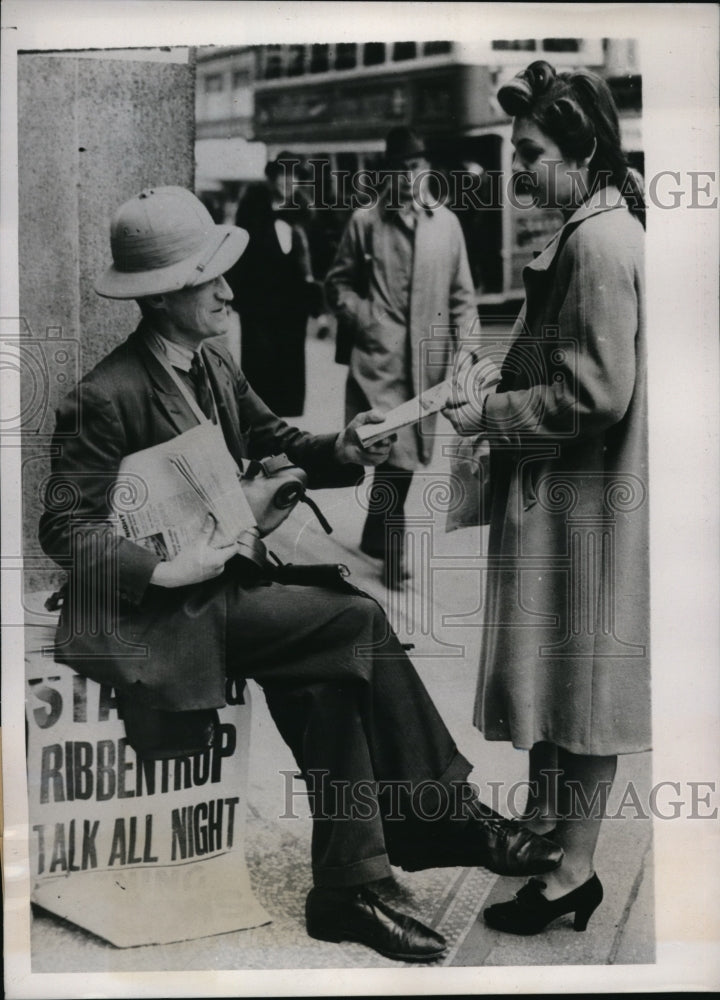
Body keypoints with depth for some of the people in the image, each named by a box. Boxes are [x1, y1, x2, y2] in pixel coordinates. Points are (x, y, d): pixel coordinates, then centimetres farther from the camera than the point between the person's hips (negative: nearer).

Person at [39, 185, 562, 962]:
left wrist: (339, 452, -6)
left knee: (329, 673, -11)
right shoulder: (106, 398, -18)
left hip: (222, 578, 8)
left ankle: (346, 892, 2)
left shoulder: (211, 364, 6)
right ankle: (448, 815, -4)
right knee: (358, 621, -19)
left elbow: (272, 442, 14)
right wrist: (166, 572, -24)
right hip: (158, 613, -8)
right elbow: (64, 528, -17)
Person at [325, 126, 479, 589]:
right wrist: (365, 320, -5)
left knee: (406, 453, 10)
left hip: (429, 359, 3)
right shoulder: (364, 221, 3)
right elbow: (338, 283, 10)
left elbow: (461, 295, 10)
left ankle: (377, 535, 30)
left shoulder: (446, 223, 8)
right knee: (396, 452, -12)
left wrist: (466, 349, 1)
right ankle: (393, 548, 4)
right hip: (380, 357, -3)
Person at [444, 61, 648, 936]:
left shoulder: (600, 243, -19)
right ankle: (542, 816, 36)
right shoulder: (591, 232, 12)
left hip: (584, 501, -10)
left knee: (578, 676, 1)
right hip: (561, 495, 10)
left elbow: (596, 396, -23)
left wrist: (490, 415, -14)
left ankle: (574, 872, 15)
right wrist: (494, 392, 6)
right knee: (555, 666, 19)